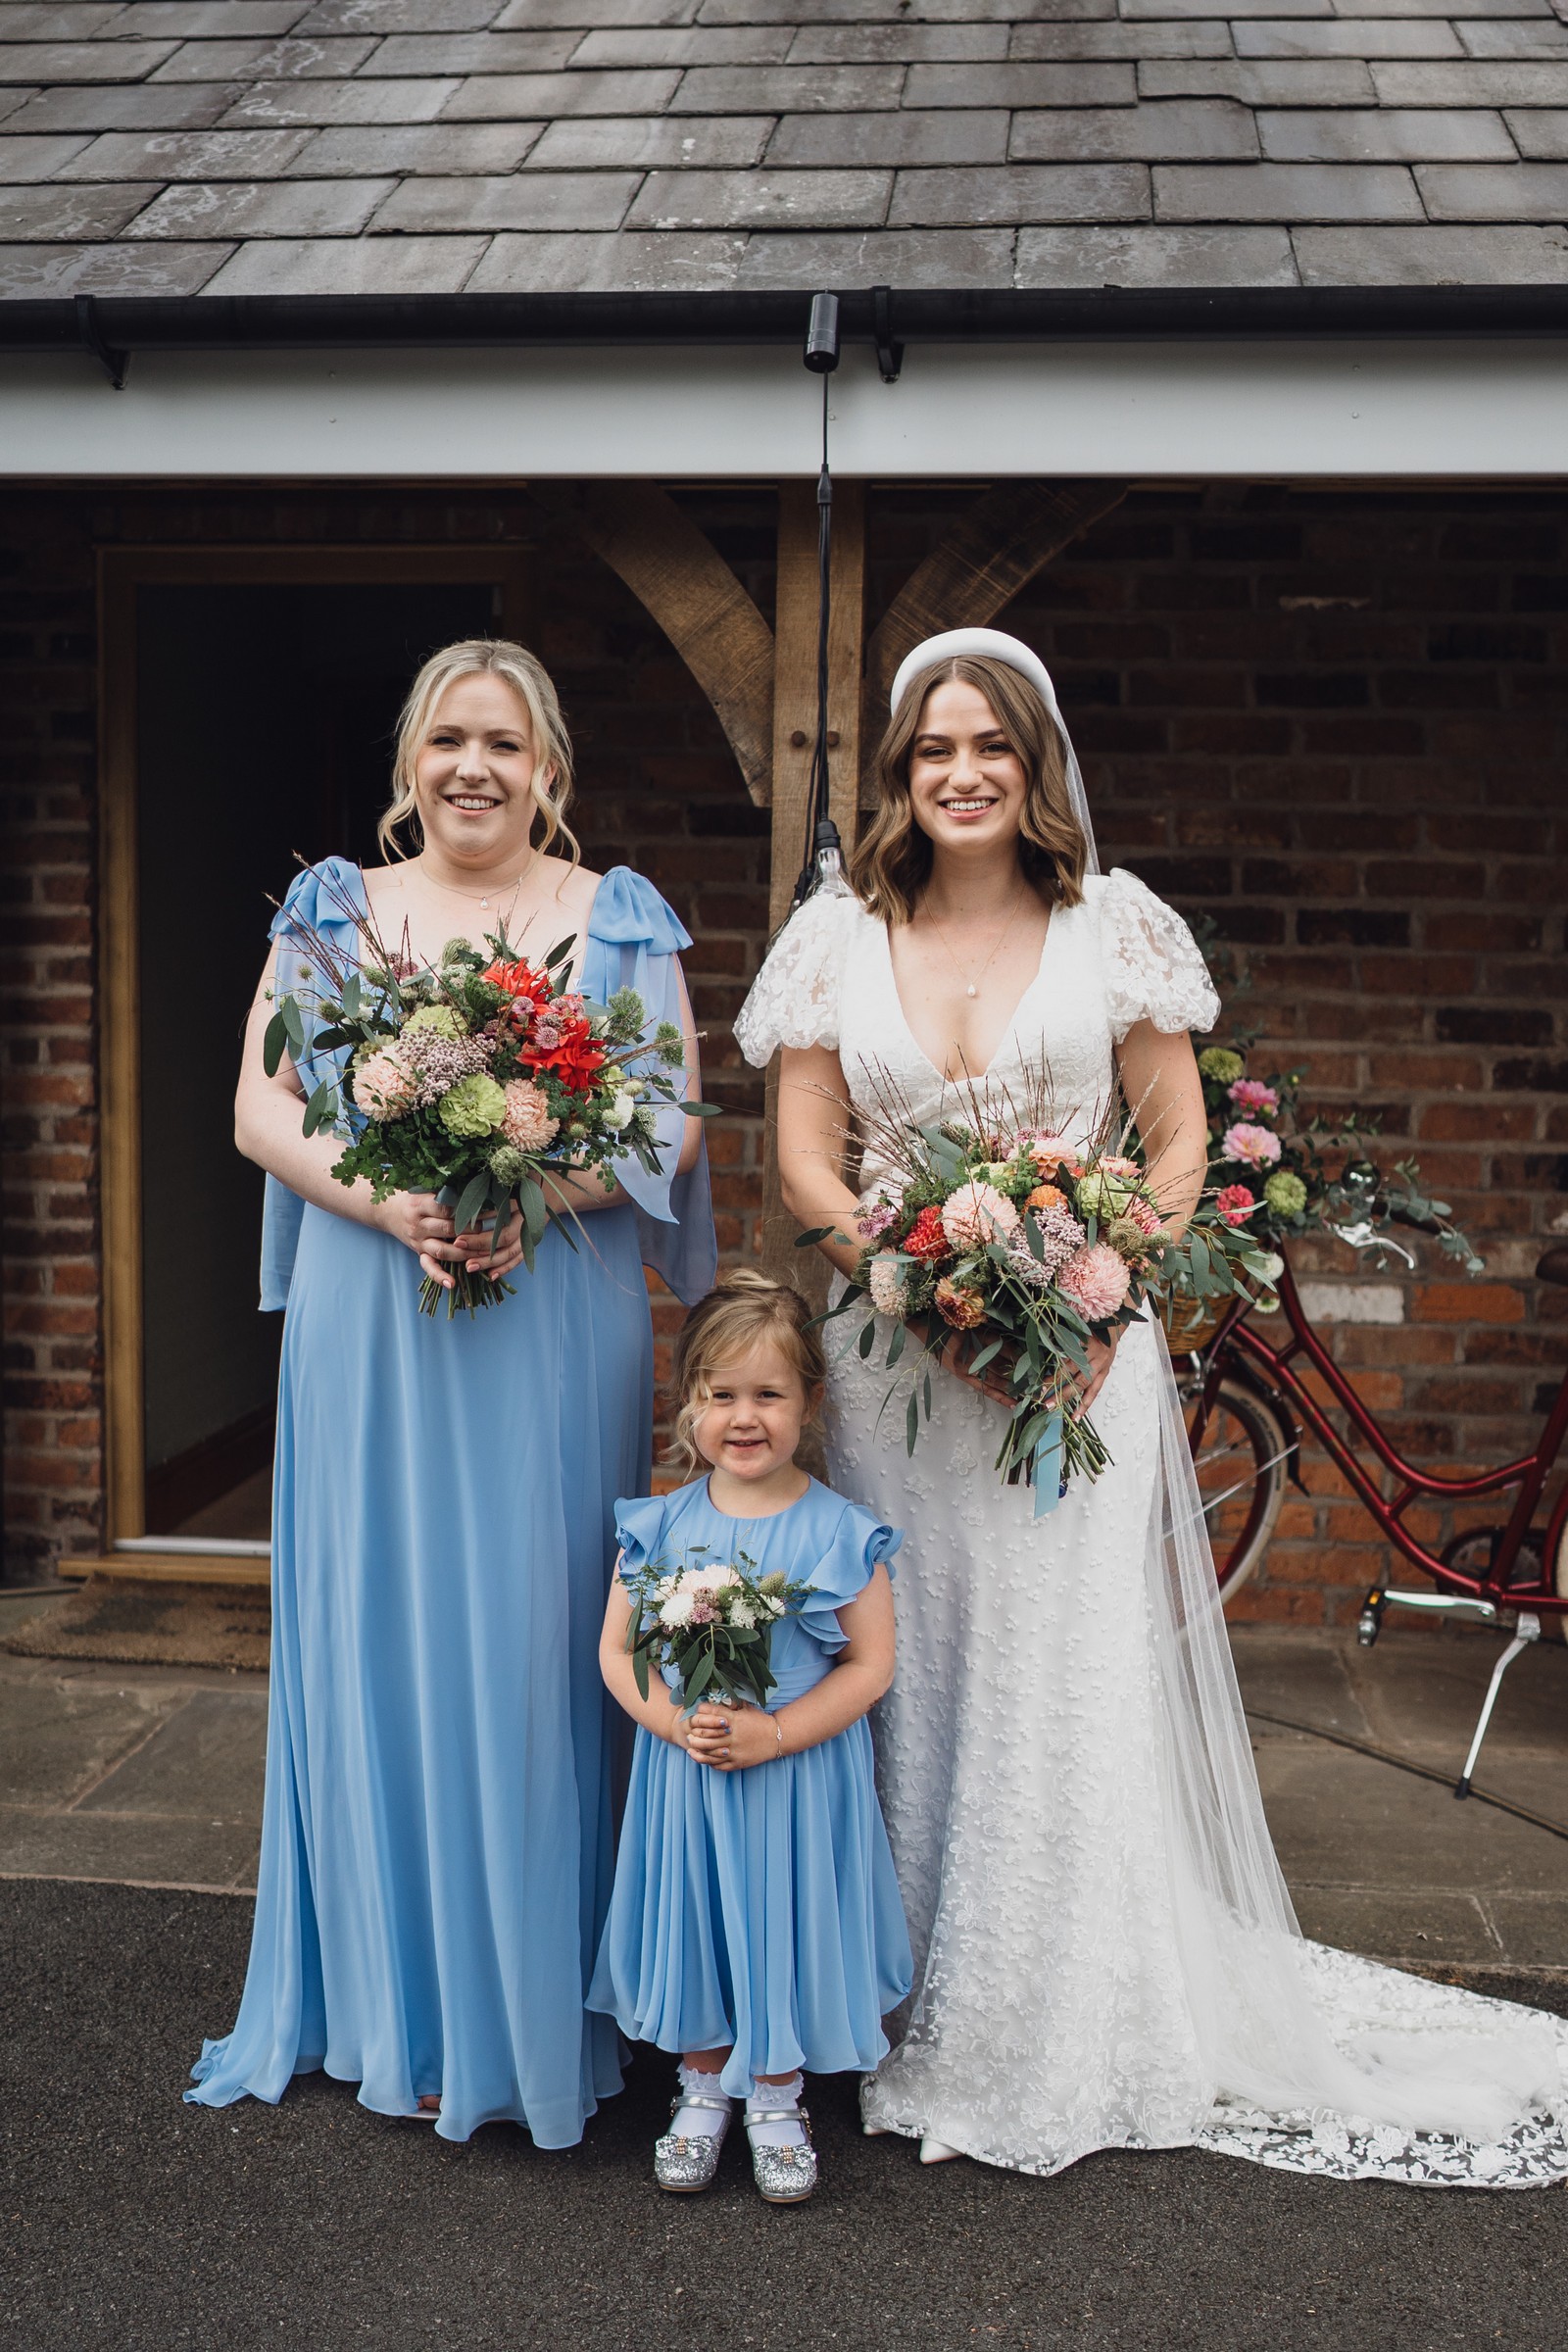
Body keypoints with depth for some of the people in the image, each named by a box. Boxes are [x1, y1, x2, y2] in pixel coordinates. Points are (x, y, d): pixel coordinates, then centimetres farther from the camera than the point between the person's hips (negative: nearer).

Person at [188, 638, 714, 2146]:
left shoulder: (622, 920, 7)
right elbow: (261, 1109, 2)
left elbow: (674, 1118, 0)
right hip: (370, 1328, 1)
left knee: (535, 1647, 4)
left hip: (558, 1329, -1)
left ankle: (536, 2007, 19)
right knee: (380, 1638, 6)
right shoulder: (333, 911, 9)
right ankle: (397, 2004, 21)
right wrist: (387, 1203, -16)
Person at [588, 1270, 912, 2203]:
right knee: (691, 1919, 14)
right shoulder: (659, 1527, -5)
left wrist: (772, 1735, -20)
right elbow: (618, 1650, 0)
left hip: (801, 1776, -2)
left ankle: (776, 2097, 34)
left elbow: (871, 1665, -11)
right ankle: (704, 2087, 38)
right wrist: (676, 1722, -17)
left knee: (784, 1924, 10)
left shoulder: (840, 1533, -12)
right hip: (684, 1771, 2)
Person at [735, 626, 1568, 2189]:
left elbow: (1180, 1141, 4)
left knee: (1071, 1679, 2)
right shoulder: (837, 936, 6)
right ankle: (910, 2014, 23)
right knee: (912, 1678, 6)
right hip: (893, 1346, 1)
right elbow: (804, 1159, 4)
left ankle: (1063, 2040, 18)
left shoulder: (1114, 923, 3)